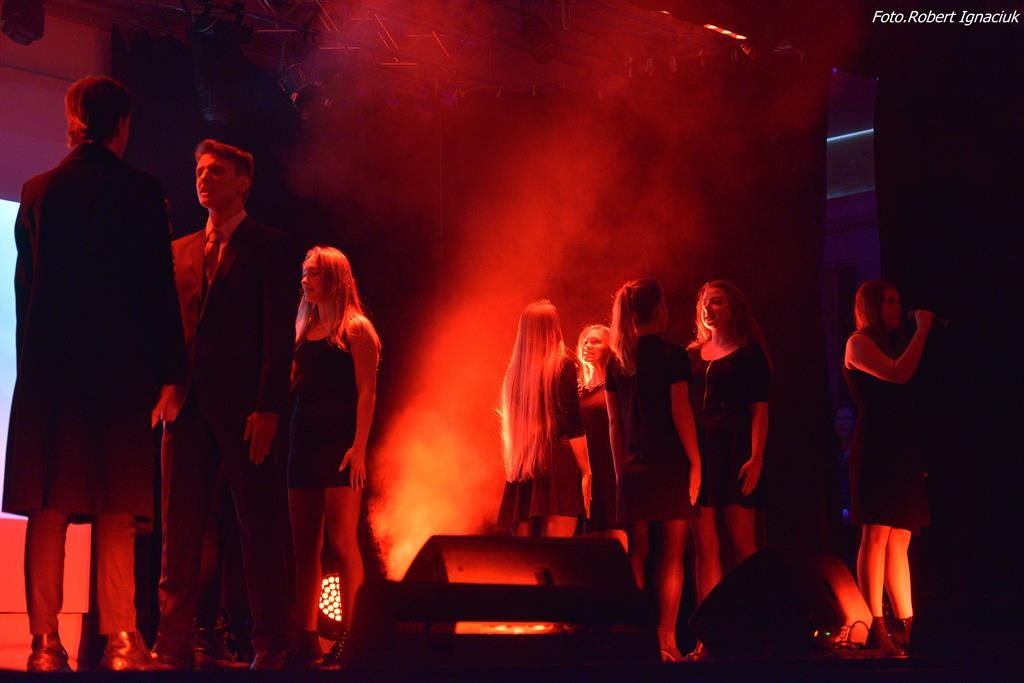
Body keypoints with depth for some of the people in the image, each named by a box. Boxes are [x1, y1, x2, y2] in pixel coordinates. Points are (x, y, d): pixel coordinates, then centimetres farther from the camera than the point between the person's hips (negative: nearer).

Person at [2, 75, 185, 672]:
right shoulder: (141, 191, -2)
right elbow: (159, 288, -4)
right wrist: (169, 373, -1)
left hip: (48, 365, 3)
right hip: (121, 367, -3)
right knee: (116, 511, 0)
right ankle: (120, 639, -3)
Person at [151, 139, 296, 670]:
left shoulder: (268, 246, 3)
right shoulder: (180, 251, 19)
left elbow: (279, 332, -4)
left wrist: (268, 407, -13)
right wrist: (162, 389, 4)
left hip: (246, 409, -5)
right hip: (187, 406, 5)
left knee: (261, 530, 1)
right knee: (179, 532, 3)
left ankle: (269, 648, 7)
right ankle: (174, 645, 7)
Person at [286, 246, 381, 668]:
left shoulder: (355, 329, -2)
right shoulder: (305, 331, 17)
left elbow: (367, 393, -10)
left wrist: (359, 447, -18)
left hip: (340, 444, -7)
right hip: (304, 441, 7)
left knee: (341, 541, -9)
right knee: (304, 544, 4)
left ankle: (348, 638, -5)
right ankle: (307, 639, 6)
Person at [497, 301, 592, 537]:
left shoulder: (514, 371, 11)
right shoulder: (563, 366, -3)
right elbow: (573, 426, -8)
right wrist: (586, 472, -6)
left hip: (521, 472, 5)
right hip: (558, 468, -5)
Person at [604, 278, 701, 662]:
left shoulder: (618, 361, 8)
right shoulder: (671, 355, -7)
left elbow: (615, 421, 9)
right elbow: (681, 412, -11)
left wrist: (621, 469, 13)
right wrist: (695, 462, -6)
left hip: (633, 469, 5)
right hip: (670, 467, -4)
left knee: (637, 554, 8)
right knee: (671, 554, 0)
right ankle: (666, 638, -3)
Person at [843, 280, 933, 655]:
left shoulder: (893, 343, 21)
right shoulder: (859, 343, -1)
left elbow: (918, 389, 14)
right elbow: (898, 374, -18)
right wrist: (922, 329, -10)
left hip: (902, 448, 8)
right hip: (875, 446, -8)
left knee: (900, 538, 5)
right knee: (876, 533, -11)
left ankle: (906, 626, 5)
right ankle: (876, 628, -14)